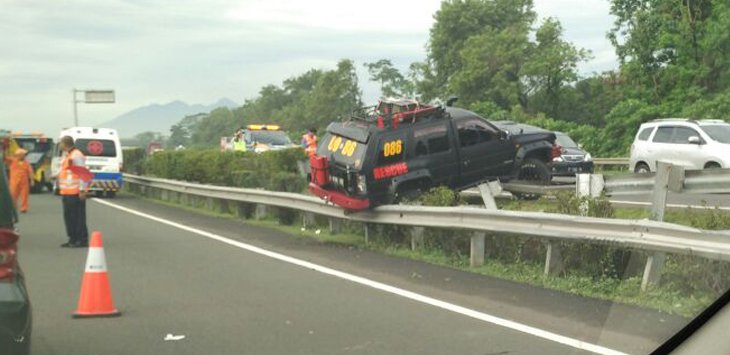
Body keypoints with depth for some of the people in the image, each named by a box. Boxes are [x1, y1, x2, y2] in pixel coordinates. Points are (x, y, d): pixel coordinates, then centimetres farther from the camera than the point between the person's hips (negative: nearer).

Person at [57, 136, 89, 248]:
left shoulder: (76, 155, -12)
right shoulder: (66, 155, 19)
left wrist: (82, 190, -21)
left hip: (76, 193, -10)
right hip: (66, 192, 10)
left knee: (78, 216, -7)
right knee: (68, 216, 13)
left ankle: (82, 240, -4)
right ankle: (73, 239, 20)